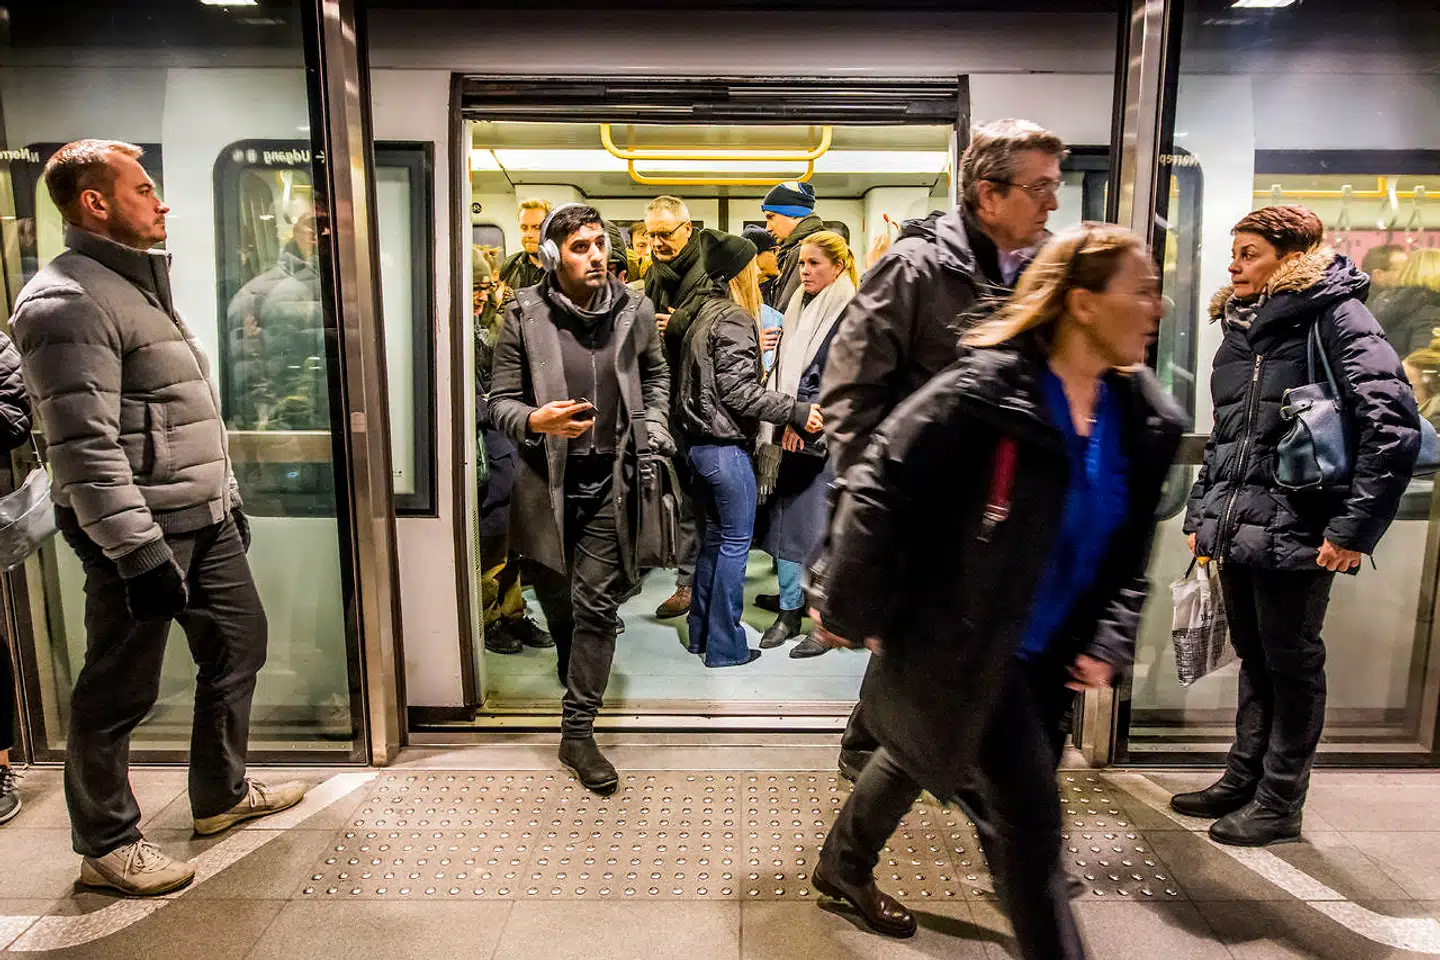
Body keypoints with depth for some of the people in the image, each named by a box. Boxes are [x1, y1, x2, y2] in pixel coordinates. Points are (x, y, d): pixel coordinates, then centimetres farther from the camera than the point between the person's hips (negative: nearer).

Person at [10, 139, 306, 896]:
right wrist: (139, 550, -24)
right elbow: (85, 446, -22)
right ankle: (105, 846, 22)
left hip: (204, 521, 10)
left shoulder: (141, 286, 17)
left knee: (238, 645, 17)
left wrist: (228, 495, 20)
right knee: (120, 692, 3)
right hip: (142, 532, -10)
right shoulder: (67, 301, -14)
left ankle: (221, 795, 35)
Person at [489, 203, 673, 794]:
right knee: (556, 600, 15)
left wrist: (654, 425, 5)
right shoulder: (524, 315, -5)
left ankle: (578, 731, 7)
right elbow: (500, 401, -3)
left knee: (596, 604, -3)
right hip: (548, 480, 0)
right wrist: (536, 421, -24)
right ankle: (575, 684, 46)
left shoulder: (634, 310, 1)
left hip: (610, 479, 0)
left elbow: (656, 373, 19)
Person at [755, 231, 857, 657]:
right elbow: (780, 372, 13)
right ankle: (789, 611, 22)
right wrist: (775, 431, 3)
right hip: (788, 434, 7)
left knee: (823, 526, -2)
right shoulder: (797, 310, 15)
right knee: (784, 519, 10)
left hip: (827, 438, -6)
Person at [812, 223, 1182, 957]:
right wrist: (853, 611, -17)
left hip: (1046, 654, 8)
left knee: (919, 755, 26)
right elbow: (878, 487, -20)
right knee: (1031, 811, -4)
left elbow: (1131, 550, 10)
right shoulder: (988, 388, -22)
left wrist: (1111, 640, -2)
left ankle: (843, 867, 52)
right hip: (958, 642, -8)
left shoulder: (1147, 419, 1)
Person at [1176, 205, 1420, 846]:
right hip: (1237, 526, 7)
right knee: (1252, 656, 17)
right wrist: (1201, 514, 15)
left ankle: (1279, 803, 19)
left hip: (1296, 530, -7)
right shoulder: (1241, 325, 14)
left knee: (1291, 662, 6)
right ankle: (1243, 778, 31)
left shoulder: (1335, 315, -9)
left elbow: (1393, 427, -17)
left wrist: (1354, 528, -19)